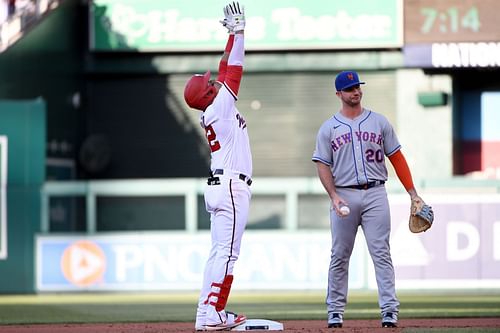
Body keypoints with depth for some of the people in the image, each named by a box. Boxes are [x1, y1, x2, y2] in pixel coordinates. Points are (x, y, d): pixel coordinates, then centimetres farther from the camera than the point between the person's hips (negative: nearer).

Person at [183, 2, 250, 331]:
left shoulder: (214, 112, 13)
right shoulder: (219, 108, -10)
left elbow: (227, 69, 18)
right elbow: (233, 71, -10)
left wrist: (235, 33, 17)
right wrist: (238, 31, -5)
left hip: (219, 187, 10)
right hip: (231, 187, -10)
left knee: (220, 253, 10)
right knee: (226, 252, -12)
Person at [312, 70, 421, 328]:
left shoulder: (379, 122, 10)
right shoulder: (328, 128, 8)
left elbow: (396, 157, 11)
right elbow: (323, 166, 4)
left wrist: (412, 193, 4)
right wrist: (334, 197, -11)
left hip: (375, 194, 0)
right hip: (344, 196, 0)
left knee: (381, 253, -6)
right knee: (339, 256, 4)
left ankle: (389, 310, -9)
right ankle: (335, 310, 12)